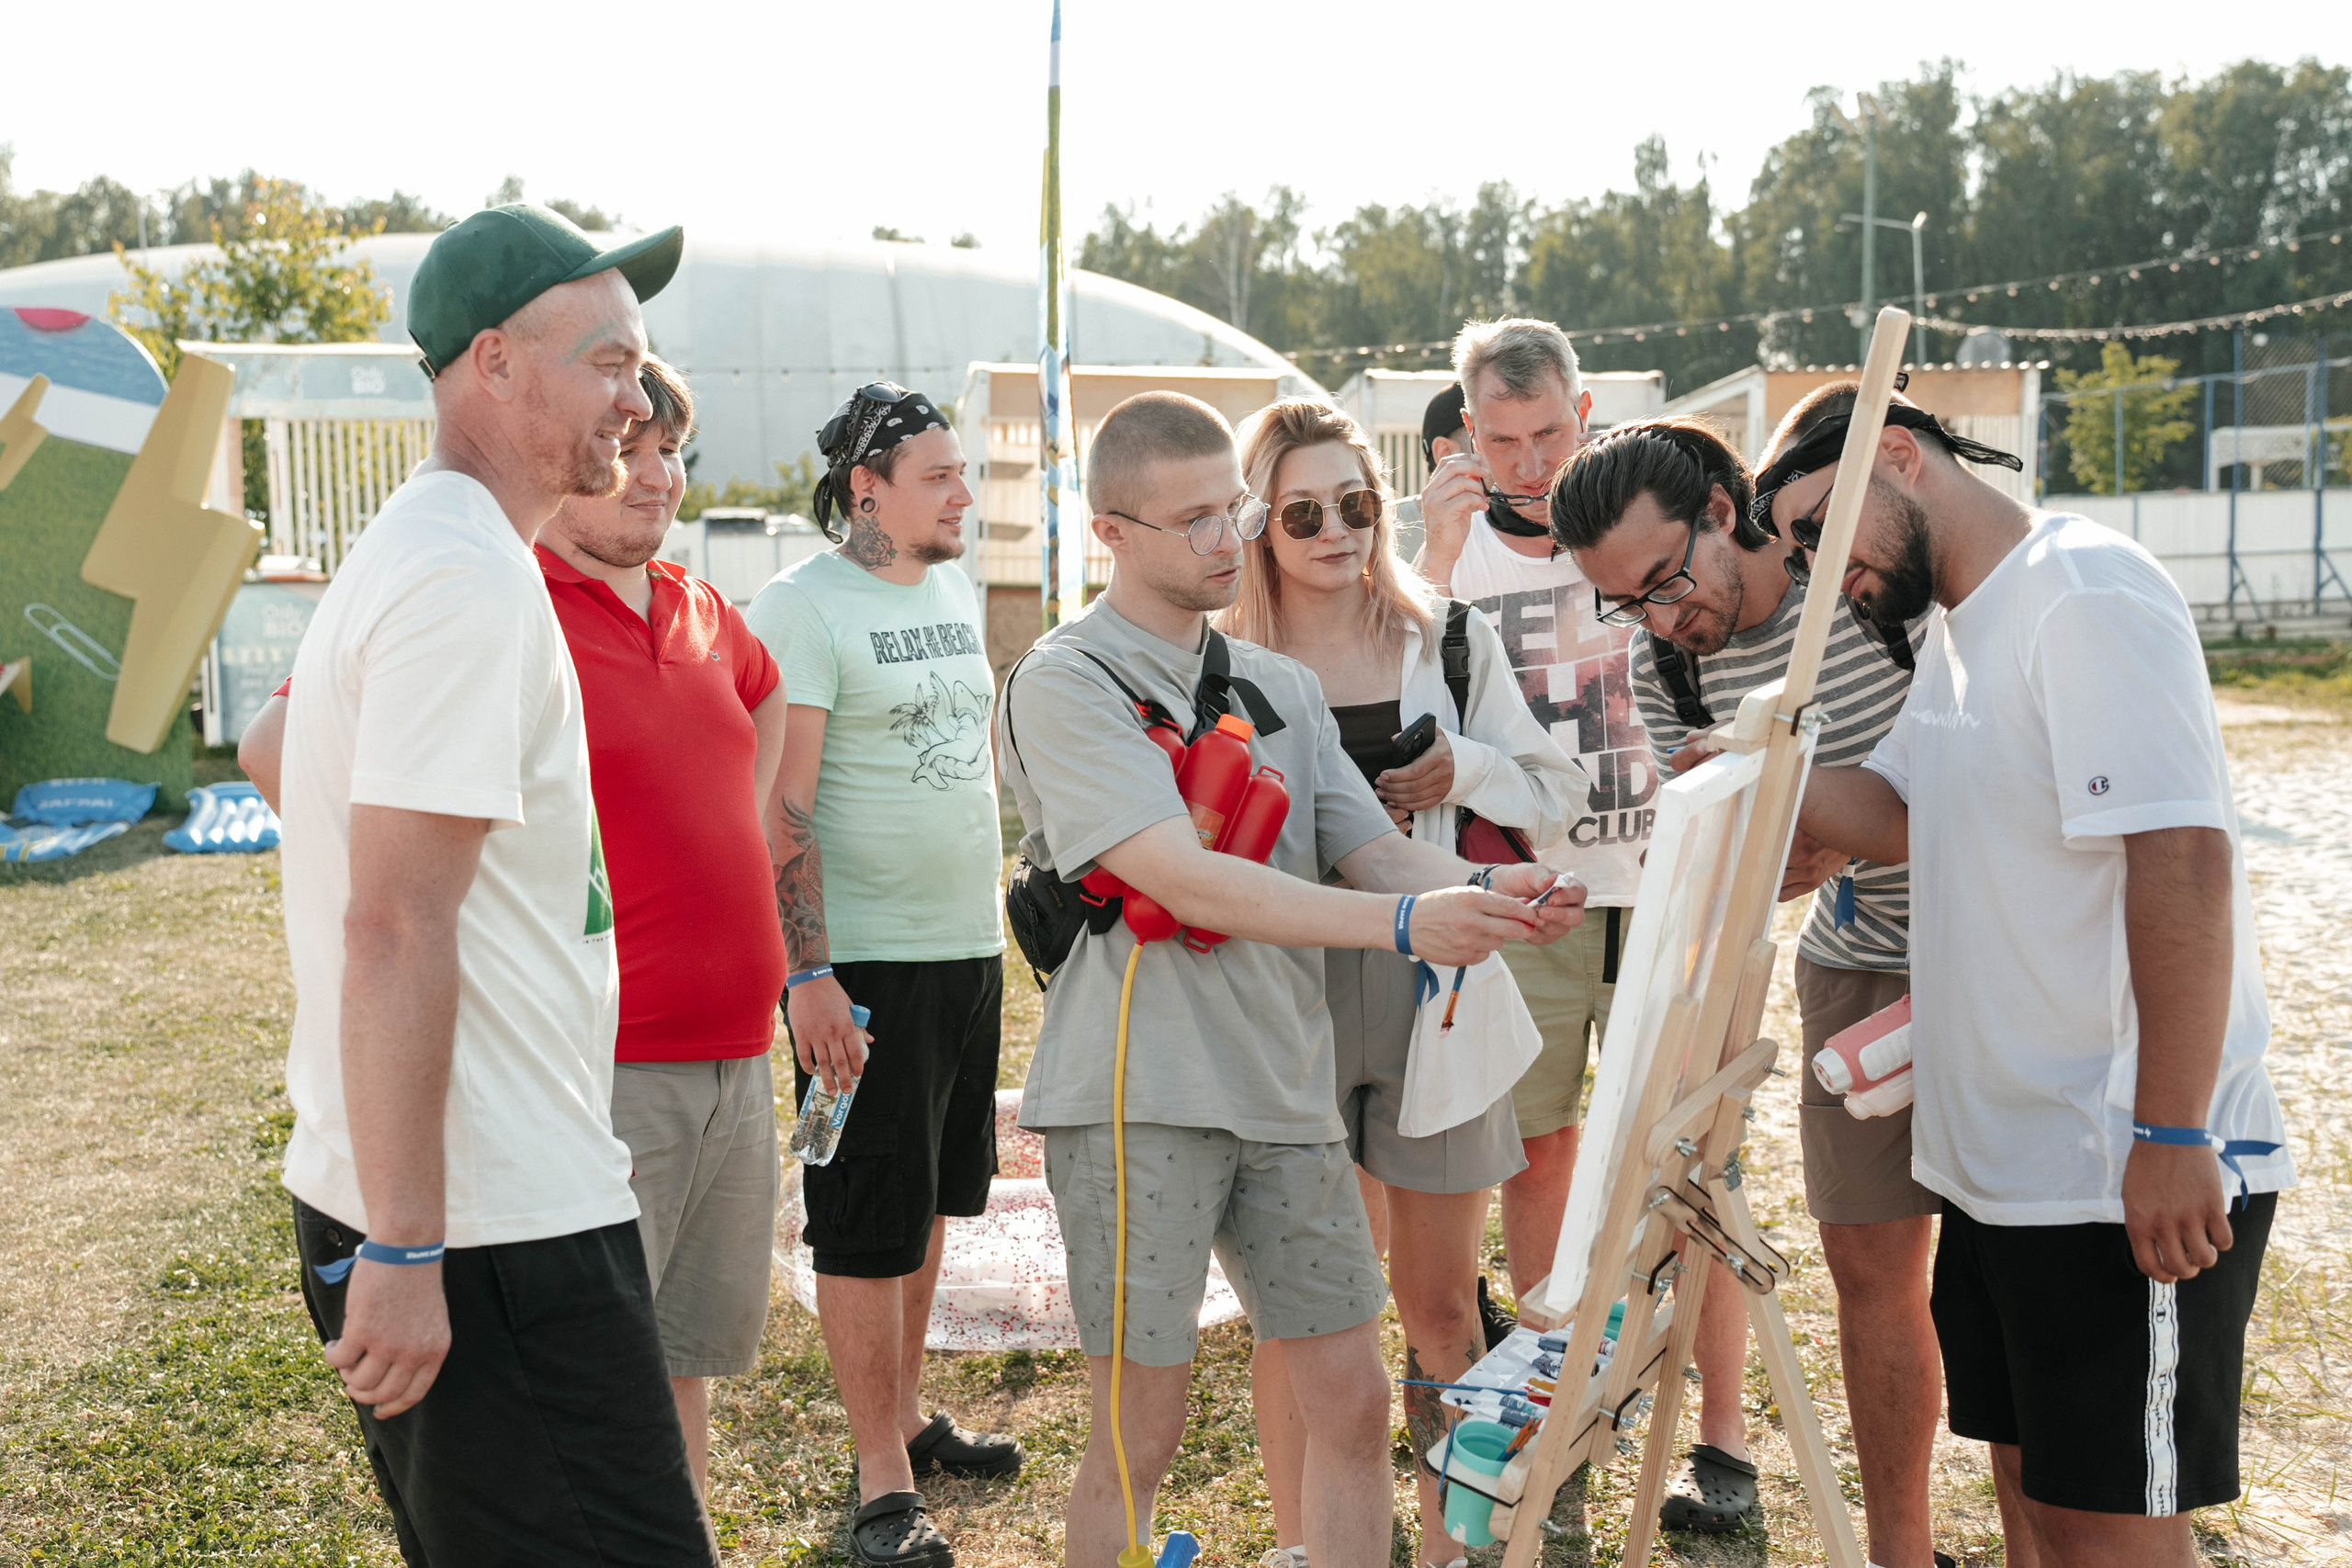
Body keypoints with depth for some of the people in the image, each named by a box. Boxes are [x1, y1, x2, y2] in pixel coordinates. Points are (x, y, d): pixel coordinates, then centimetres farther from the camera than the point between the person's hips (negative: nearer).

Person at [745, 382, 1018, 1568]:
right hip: (865, 966, -8)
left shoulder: (954, 593, 13)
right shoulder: (801, 607, -12)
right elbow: (783, 808, -16)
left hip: (969, 948, 8)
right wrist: (807, 973, -22)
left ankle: (906, 1415, 31)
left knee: (927, 1204, 17)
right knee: (866, 1231, 0)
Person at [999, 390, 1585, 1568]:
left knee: (1352, 1398, 9)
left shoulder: (1278, 687, 15)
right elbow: (1188, 884, -19)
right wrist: (1403, 924, -28)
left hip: (1285, 1085, 6)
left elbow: (1376, 851, 6)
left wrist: (1483, 892, -17)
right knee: (1139, 1434, 1)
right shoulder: (1066, 683, -8)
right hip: (1138, 1096, -6)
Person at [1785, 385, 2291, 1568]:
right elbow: (1893, 817, 12)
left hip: (2130, 1180, -9)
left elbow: (2182, 857, -24)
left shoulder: (2085, 594, -17)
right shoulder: (1958, 627, 14)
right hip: (2000, 1159, 9)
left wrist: (2172, 1138, -26)